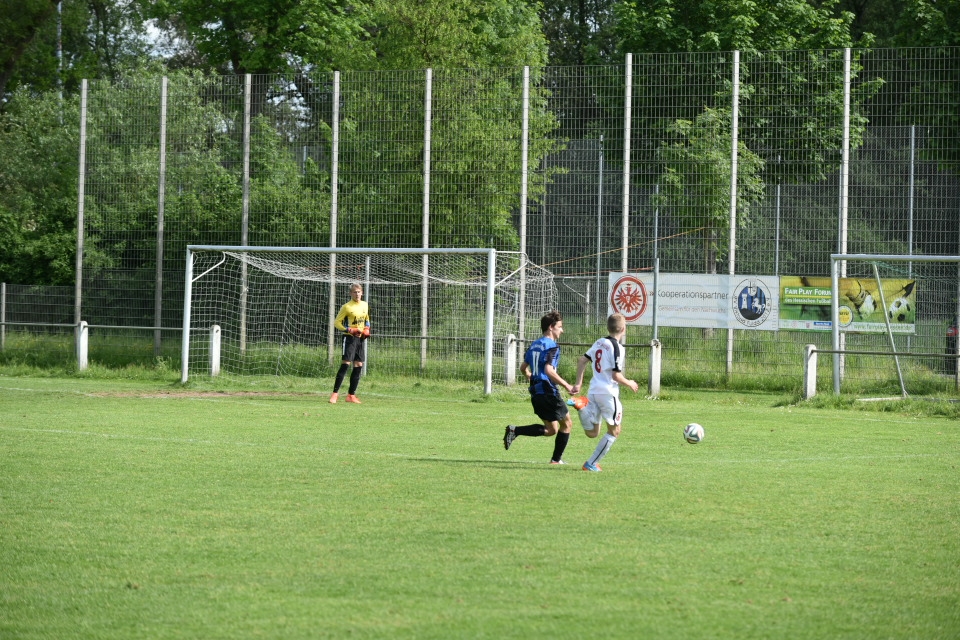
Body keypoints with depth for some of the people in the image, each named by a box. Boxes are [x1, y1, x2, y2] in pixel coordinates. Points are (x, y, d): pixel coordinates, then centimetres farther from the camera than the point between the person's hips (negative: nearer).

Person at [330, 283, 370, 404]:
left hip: (360, 339, 6)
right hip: (349, 338, -6)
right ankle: (335, 393, -11)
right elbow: (337, 322, -7)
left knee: (358, 366, 4)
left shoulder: (365, 305, 10)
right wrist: (350, 330, -18)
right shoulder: (346, 307, -8)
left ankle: (351, 395, 10)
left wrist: (367, 329, 8)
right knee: (345, 364, -14)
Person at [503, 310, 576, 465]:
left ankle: (514, 430, 2)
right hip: (549, 392, -8)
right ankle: (556, 459, 10)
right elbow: (549, 370, -25)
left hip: (535, 393, 8)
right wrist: (566, 385, -19)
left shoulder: (534, 344, 14)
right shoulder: (552, 346, -13)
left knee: (551, 430, 14)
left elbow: (523, 368, 20)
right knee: (566, 423, 9)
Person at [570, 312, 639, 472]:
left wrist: (578, 382, 19)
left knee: (592, 433, 11)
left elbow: (582, 360, 13)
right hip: (608, 393, -7)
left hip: (593, 391, 7)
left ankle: (582, 408, -17)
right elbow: (616, 375, -17)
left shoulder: (599, 342, 9)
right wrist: (629, 384, 1)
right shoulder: (616, 347, -15)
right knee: (614, 432, 11)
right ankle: (591, 464, 7)